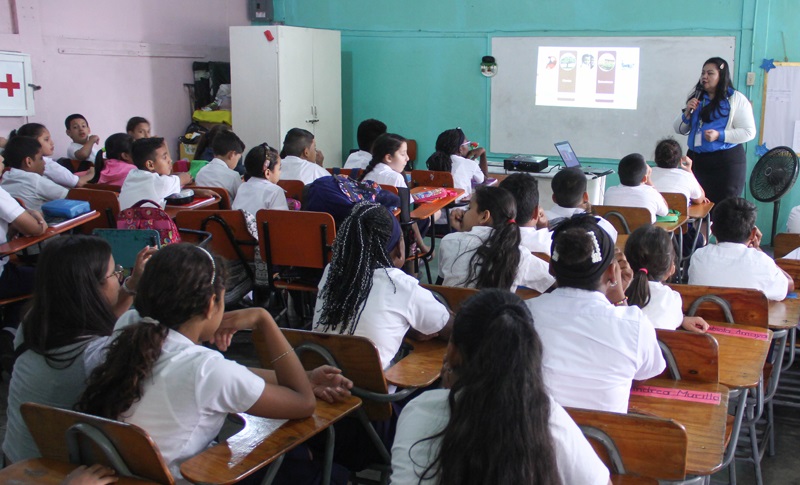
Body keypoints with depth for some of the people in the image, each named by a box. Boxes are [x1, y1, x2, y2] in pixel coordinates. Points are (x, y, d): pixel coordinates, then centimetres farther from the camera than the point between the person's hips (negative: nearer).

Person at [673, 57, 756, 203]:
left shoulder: (736, 99, -4)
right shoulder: (696, 98, 12)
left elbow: (749, 132, -9)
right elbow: (679, 130, 16)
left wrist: (719, 135, -20)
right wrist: (687, 113, -3)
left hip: (726, 161, -5)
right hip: (696, 159, 5)